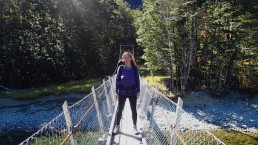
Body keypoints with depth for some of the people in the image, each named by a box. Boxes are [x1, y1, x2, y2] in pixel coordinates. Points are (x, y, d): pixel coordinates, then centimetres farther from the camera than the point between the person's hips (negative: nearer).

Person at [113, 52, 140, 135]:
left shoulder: (134, 68, -1)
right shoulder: (121, 68, -2)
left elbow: (137, 80, 3)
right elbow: (117, 80, 0)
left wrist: (138, 91, -1)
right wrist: (116, 91, -3)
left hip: (132, 91, 0)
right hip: (122, 92, 0)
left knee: (134, 110, 6)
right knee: (120, 109, 8)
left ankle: (134, 126, 21)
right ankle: (117, 126, 22)